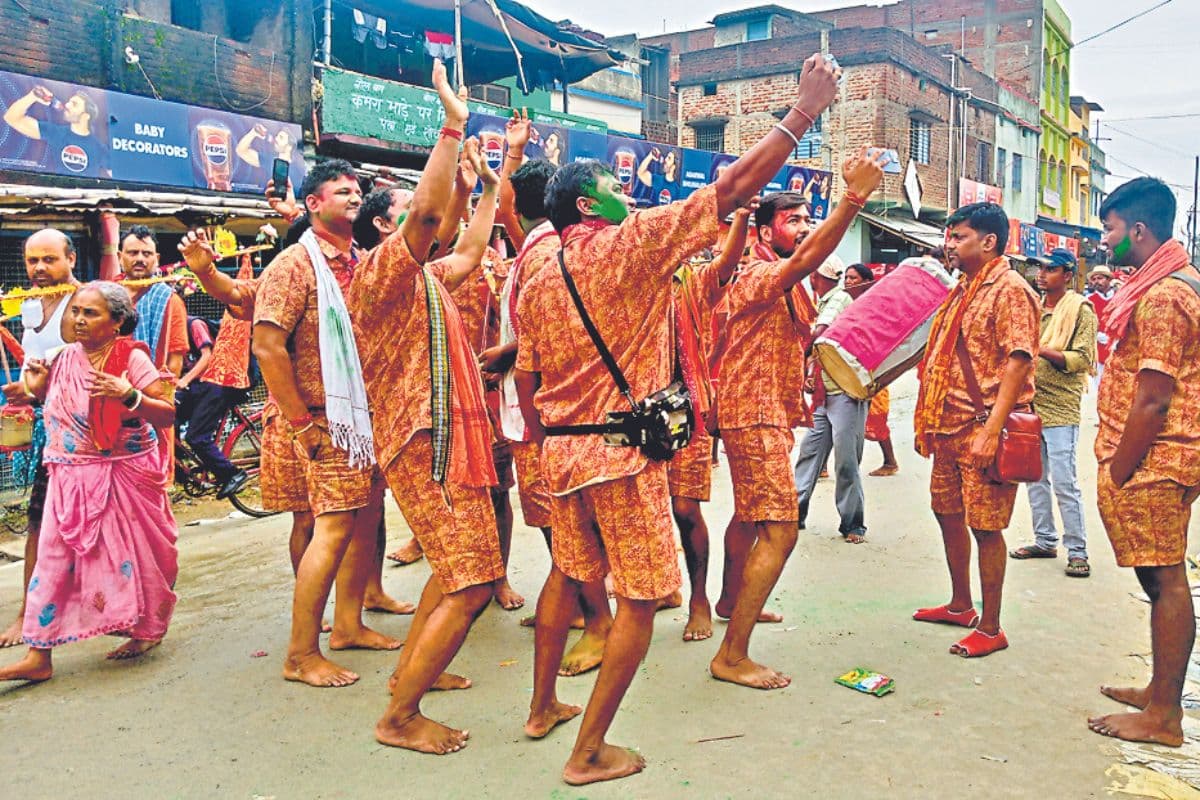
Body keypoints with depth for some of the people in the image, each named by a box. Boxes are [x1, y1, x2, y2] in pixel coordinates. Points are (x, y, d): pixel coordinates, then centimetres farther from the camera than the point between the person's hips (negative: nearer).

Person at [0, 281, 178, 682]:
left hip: (124, 477, -5)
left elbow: (168, 414, -16)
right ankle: (39, 655, 6)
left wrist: (127, 395, -30)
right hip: (71, 478, 5)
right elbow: (58, 412, 20)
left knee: (131, 552, 6)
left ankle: (148, 628, 28)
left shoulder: (133, 358, -11)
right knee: (54, 557, 1)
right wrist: (39, 387, 2)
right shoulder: (65, 357, 5)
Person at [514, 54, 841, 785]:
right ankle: (590, 752, 8)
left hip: (563, 450, 8)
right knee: (638, 602, 2)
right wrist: (805, 109, -9)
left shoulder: (537, 280, 9)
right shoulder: (631, 243, -10)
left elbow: (525, 380, 13)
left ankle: (543, 707, 38)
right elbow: (734, 187, -14)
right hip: (622, 452, -8)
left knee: (567, 575, 24)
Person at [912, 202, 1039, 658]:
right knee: (948, 513, 17)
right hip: (949, 426, 9)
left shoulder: (1009, 289, -11)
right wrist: (928, 421, 17)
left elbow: (1018, 362, -19)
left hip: (983, 428, -9)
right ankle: (960, 605, 33)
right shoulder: (962, 291, 16)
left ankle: (990, 629, 10)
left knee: (985, 526, -2)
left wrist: (991, 431, -25)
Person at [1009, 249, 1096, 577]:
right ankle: (1045, 541, 23)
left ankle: (1077, 550, 2)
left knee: (1064, 482, -7)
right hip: (1030, 404, 7)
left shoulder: (1080, 310, -5)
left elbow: (1084, 359, -14)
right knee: (1035, 479, 12)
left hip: (1060, 408, -7)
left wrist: (1044, 351, -25)